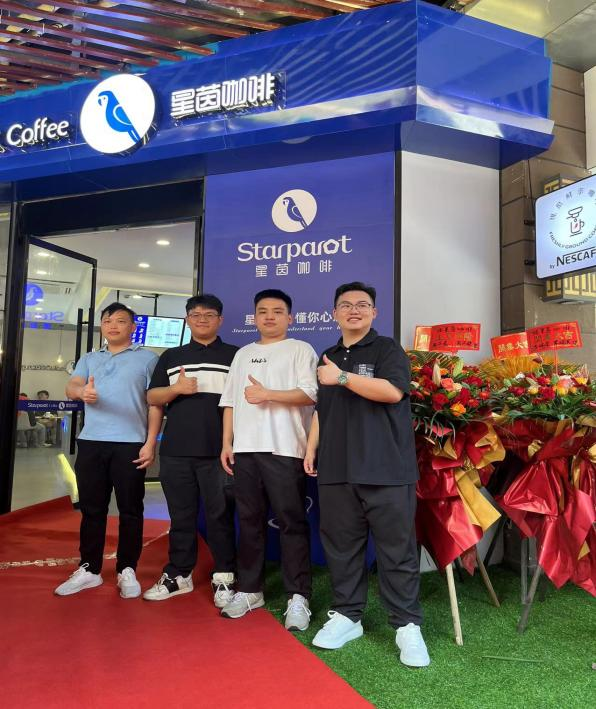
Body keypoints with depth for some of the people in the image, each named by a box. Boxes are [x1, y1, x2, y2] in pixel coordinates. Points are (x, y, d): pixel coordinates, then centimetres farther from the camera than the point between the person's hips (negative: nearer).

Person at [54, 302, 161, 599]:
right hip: (91, 442, 3)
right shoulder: (89, 359, 16)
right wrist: (82, 391, -26)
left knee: (130, 510, 3)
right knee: (91, 509, 10)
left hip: (130, 444, -3)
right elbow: (71, 386, 0)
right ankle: (89, 569, 22)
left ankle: (127, 571, 16)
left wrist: (150, 443, -7)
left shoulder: (147, 358, 5)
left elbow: (156, 403, 1)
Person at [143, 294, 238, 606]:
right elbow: (152, 397, 10)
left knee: (219, 516, 3)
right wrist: (176, 389, -11)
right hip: (176, 451, 3)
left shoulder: (235, 355, 5)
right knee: (181, 516, 12)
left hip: (218, 451, -3)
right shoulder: (171, 356, 14)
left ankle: (224, 578, 15)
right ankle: (178, 575, 24)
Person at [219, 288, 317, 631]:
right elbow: (230, 401, 18)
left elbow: (311, 394, -10)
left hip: (284, 449, -5)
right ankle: (249, 590, 23)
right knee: (250, 521, 11)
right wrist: (227, 442, 10)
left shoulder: (300, 350, 3)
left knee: (292, 522, -3)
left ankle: (298, 598, 5)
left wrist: (267, 394, -15)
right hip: (246, 449, 5)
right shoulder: (243, 354, 20)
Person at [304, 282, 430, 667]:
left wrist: (343, 378, -14)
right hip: (337, 469, 5)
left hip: (386, 469, -5)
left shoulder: (387, 349, 1)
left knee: (397, 549, 2)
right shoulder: (328, 358, 19)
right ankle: (347, 615, 26)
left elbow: (393, 390, -17)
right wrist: (311, 448, 15)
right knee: (341, 545, 11)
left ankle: (408, 625, 15)